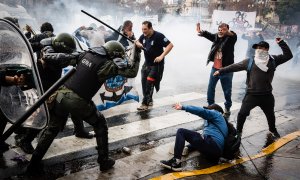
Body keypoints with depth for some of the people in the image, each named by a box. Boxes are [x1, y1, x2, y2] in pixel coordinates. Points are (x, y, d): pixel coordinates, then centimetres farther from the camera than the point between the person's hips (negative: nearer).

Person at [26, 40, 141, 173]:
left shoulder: (88, 53, 9)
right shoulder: (106, 64, -9)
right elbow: (132, 72, -9)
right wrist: (137, 56, 5)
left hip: (61, 94, 6)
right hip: (78, 101, -6)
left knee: (52, 129, 23)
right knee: (100, 124, 17)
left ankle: (34, 164, 30)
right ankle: (104, 162, 20)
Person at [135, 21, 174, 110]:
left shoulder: (158, 36, -19)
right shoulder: (143, 36, 2)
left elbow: (170, 45, -22)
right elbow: (137, 42, 21)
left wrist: (161, 56, -29)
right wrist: (138, 44, -4)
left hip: (156, 64, -7)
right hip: (147, 63, 8)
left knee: (149, 83, -13)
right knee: (144, 82, 10)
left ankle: (145, 104, -5)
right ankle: (149, 100, 28)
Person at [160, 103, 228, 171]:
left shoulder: (215, 113, 10)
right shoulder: (222, 120, 34)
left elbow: (202, 111, -9)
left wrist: (183, 107, -12)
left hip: (212, 146, -10)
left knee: (181, 132, -10)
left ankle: (176, 162, -23)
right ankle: (187, 148, 12)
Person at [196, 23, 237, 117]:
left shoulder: (230, 39, -11)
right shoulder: (216, 37, 3)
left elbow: (234, 36, -30)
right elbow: (209, 35, 9)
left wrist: (228, 32, -52)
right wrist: (201, 31, -13)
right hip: (215, 68, 5)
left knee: (227, 90, 6)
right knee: (210, 88, 13)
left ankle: (227, 108, 23)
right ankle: (210, 105, 30)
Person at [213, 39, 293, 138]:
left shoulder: (273, 60, 1)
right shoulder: (249, 61, -3)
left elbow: (288, 55, 1)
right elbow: (234, 66, -1)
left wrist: (281, 43, -8)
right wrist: (221, 71, 0)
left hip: (267, 95, 2)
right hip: (251, 95, -2)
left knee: (270, 114, 21)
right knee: (242, 113, -1)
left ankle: (272, 129, 48)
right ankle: (238, 130, 20)